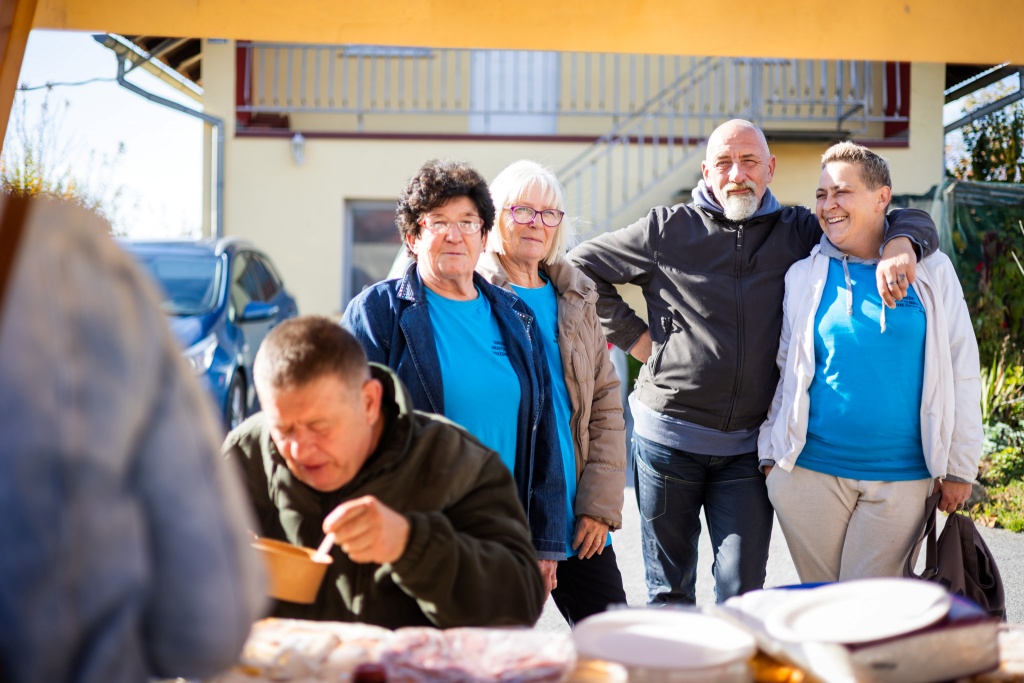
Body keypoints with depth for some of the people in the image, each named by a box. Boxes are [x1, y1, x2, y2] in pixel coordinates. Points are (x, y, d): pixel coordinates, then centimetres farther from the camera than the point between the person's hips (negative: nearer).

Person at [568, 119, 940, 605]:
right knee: (669, 591, 10)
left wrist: (900, 245, -13)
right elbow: (580, 266, 8)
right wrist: (630, 334, 1)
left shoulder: (798, 233, 7)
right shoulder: (667, 230, 2)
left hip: (748, 449, 1)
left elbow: (910, 220, 11)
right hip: (668, 438, -1)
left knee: (743, 592, 0)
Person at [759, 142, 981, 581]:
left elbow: (961, 373, 5)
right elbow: (784, 369, 10)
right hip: (811, 471, 1)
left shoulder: (931, 272, 2)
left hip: (902, 479, -1)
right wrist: (771, 455, 8)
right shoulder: (804, 277, 5)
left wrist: (960, 467, 4)